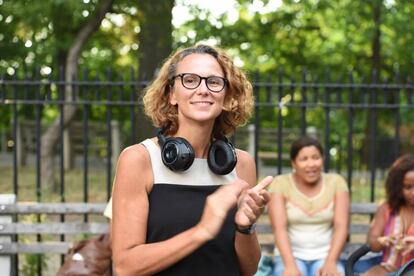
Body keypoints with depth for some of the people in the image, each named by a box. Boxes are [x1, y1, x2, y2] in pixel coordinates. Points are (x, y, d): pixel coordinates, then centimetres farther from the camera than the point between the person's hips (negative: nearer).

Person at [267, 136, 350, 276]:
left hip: (325, 256, 1)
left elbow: (341, 226, -6)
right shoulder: (280, 183, -2)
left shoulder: (336, 182, 3)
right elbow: (279, 228, -12)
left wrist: (330, 263, -20)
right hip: (291, 256, -1)